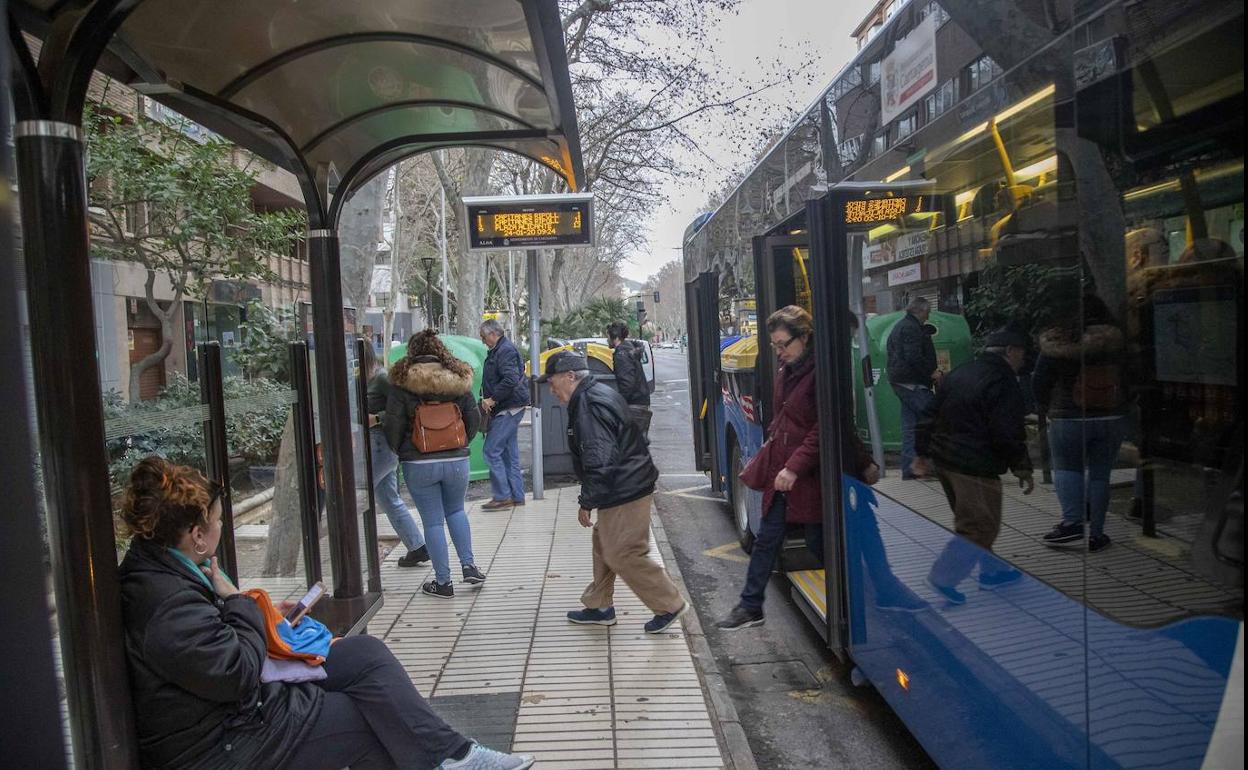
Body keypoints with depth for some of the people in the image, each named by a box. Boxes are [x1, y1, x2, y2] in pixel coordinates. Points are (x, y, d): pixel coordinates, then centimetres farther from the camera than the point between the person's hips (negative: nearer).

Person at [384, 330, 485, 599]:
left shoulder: (402, 383, -7)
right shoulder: (459, 380, 2)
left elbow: (393, 425, -7)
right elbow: (474, 419, 5)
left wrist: (400, 451, 11)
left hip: (418, 464, -3)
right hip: (456, 460, 3)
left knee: (433, 521, 6)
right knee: (456, 511, 24)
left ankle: (443, 582, 13)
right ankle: (468, 566, 16)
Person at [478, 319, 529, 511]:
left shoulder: (505, 350, -14)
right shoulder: (497, 351, 18)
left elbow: (511, 379, -26)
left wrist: (492, 399, -21)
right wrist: (488, 399, 11)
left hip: (508, 408, -10)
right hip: (508, 408, 10)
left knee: (491, 450, -9)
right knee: (510, 453, 13)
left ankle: (502, 496, -4)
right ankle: (517, 496, 19)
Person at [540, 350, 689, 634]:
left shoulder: (589, 406, -21)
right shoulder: (598, 394, 14)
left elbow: (599, 462, -26)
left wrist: (587, 502, -17)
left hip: (625, 493, -11)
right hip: (627, 486, 11)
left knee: (622, 555, -3)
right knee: (603, 545, 20)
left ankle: (670, 605, 7)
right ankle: (599, 607, 33)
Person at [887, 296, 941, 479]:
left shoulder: (899, 327, 22)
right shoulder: (912, 328, -12)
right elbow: (914, 357, -22)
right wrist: (932, 372, -11)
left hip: (900, 382, 10)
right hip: (913, 383, -10)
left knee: (909, 425, 10)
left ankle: (908, 467, 11)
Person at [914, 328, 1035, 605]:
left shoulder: (959, 374, 13)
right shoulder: (1003, 383, -13)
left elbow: (930, 414, 15)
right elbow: (1008, 434, -17)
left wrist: (923, 452, 19)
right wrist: (1022, 468, -7)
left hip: (944, 459, 9)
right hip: (975, 467, -9)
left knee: (973, 521, 22)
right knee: (980, 527, 1)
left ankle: (992, 571, 34)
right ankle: (943, 578, 0)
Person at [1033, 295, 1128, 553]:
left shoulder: (1056, 347, -8)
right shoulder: (1117, 344, 0)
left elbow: (1039, 382, -2)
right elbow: (1127, 382, 7)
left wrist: (1050, 410, 13)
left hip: (1068, 419, -3)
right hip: (1112, 420, 3)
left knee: (1065, 467, 13)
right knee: (1099, 475, 10)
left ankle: (1072, 522, -6)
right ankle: (1095, 534, 14)